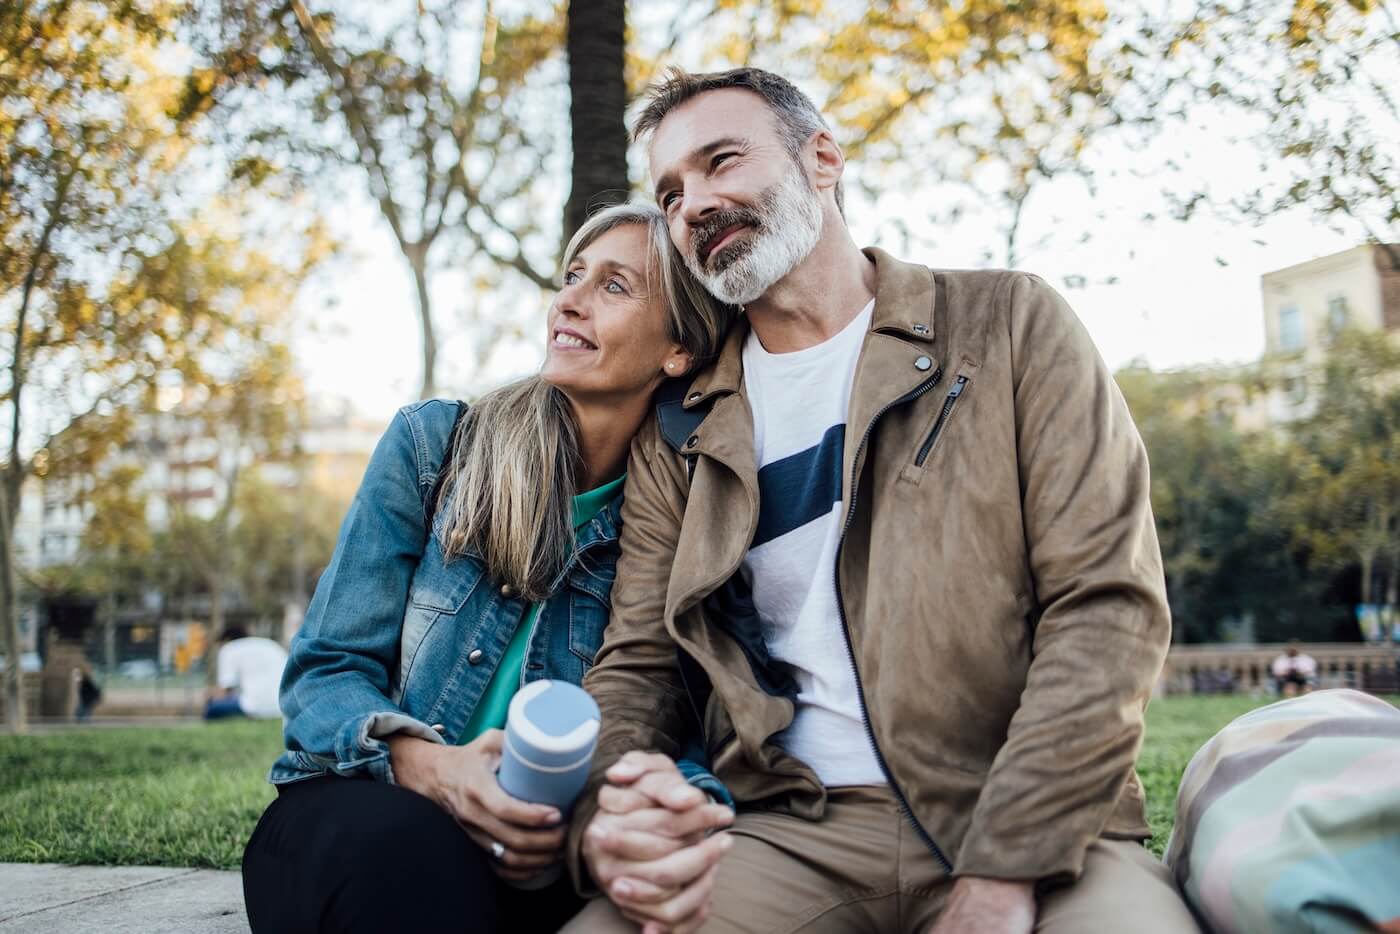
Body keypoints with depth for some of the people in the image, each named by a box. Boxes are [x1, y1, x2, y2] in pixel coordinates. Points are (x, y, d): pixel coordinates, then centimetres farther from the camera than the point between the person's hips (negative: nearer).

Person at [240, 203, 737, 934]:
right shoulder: (432, 442, 0)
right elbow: (326, 669, -1)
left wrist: (683, 801, -30)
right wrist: (420, 760, -24)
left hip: (533, 858, 1)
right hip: (351, 821, -1)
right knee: (405, 844, -37)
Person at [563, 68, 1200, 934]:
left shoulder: (1009, 326, 2)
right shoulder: (679, 432, 11)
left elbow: (1110, 610, -5)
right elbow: (637, 666, 10)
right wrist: (603, 819, -13)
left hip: (1031, 826, -2)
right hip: (793, 833, 3)